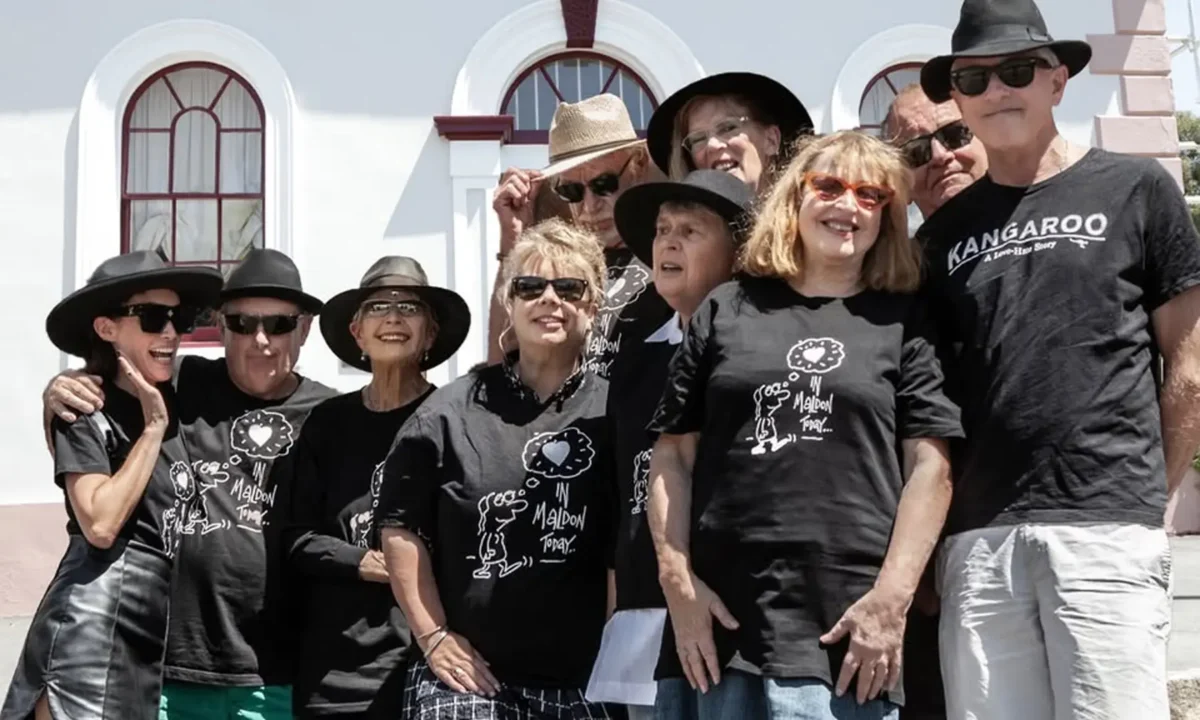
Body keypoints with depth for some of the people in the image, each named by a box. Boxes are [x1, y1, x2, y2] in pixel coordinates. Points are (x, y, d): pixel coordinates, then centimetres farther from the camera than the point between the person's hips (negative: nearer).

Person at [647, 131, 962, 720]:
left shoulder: (902, 321, 9)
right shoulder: (726, 310, 12)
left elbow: (930, 465, 1)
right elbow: (672, 453, 11)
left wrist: (891, 598, -8)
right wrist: (676, 579, 0)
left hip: (845, 626, -2)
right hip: (723, 617, 2)